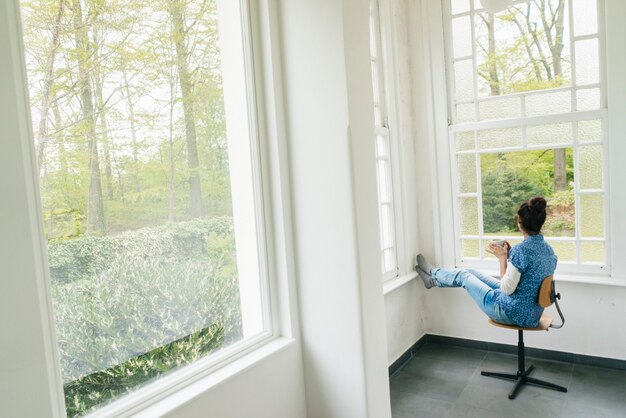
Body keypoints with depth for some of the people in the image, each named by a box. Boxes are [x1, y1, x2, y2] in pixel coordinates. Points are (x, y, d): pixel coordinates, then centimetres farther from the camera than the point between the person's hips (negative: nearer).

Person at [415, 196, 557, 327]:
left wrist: (502, 257, -15)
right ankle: (434, 279, 47)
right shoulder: (549, 249, -1)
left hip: (511, 313, -8)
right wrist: (510, 254, 5)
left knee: (463, 276, 16)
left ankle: (433, 273, 47)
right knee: (472, 273, 23)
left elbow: (507, 289, -24)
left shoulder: (521, 250, -28)